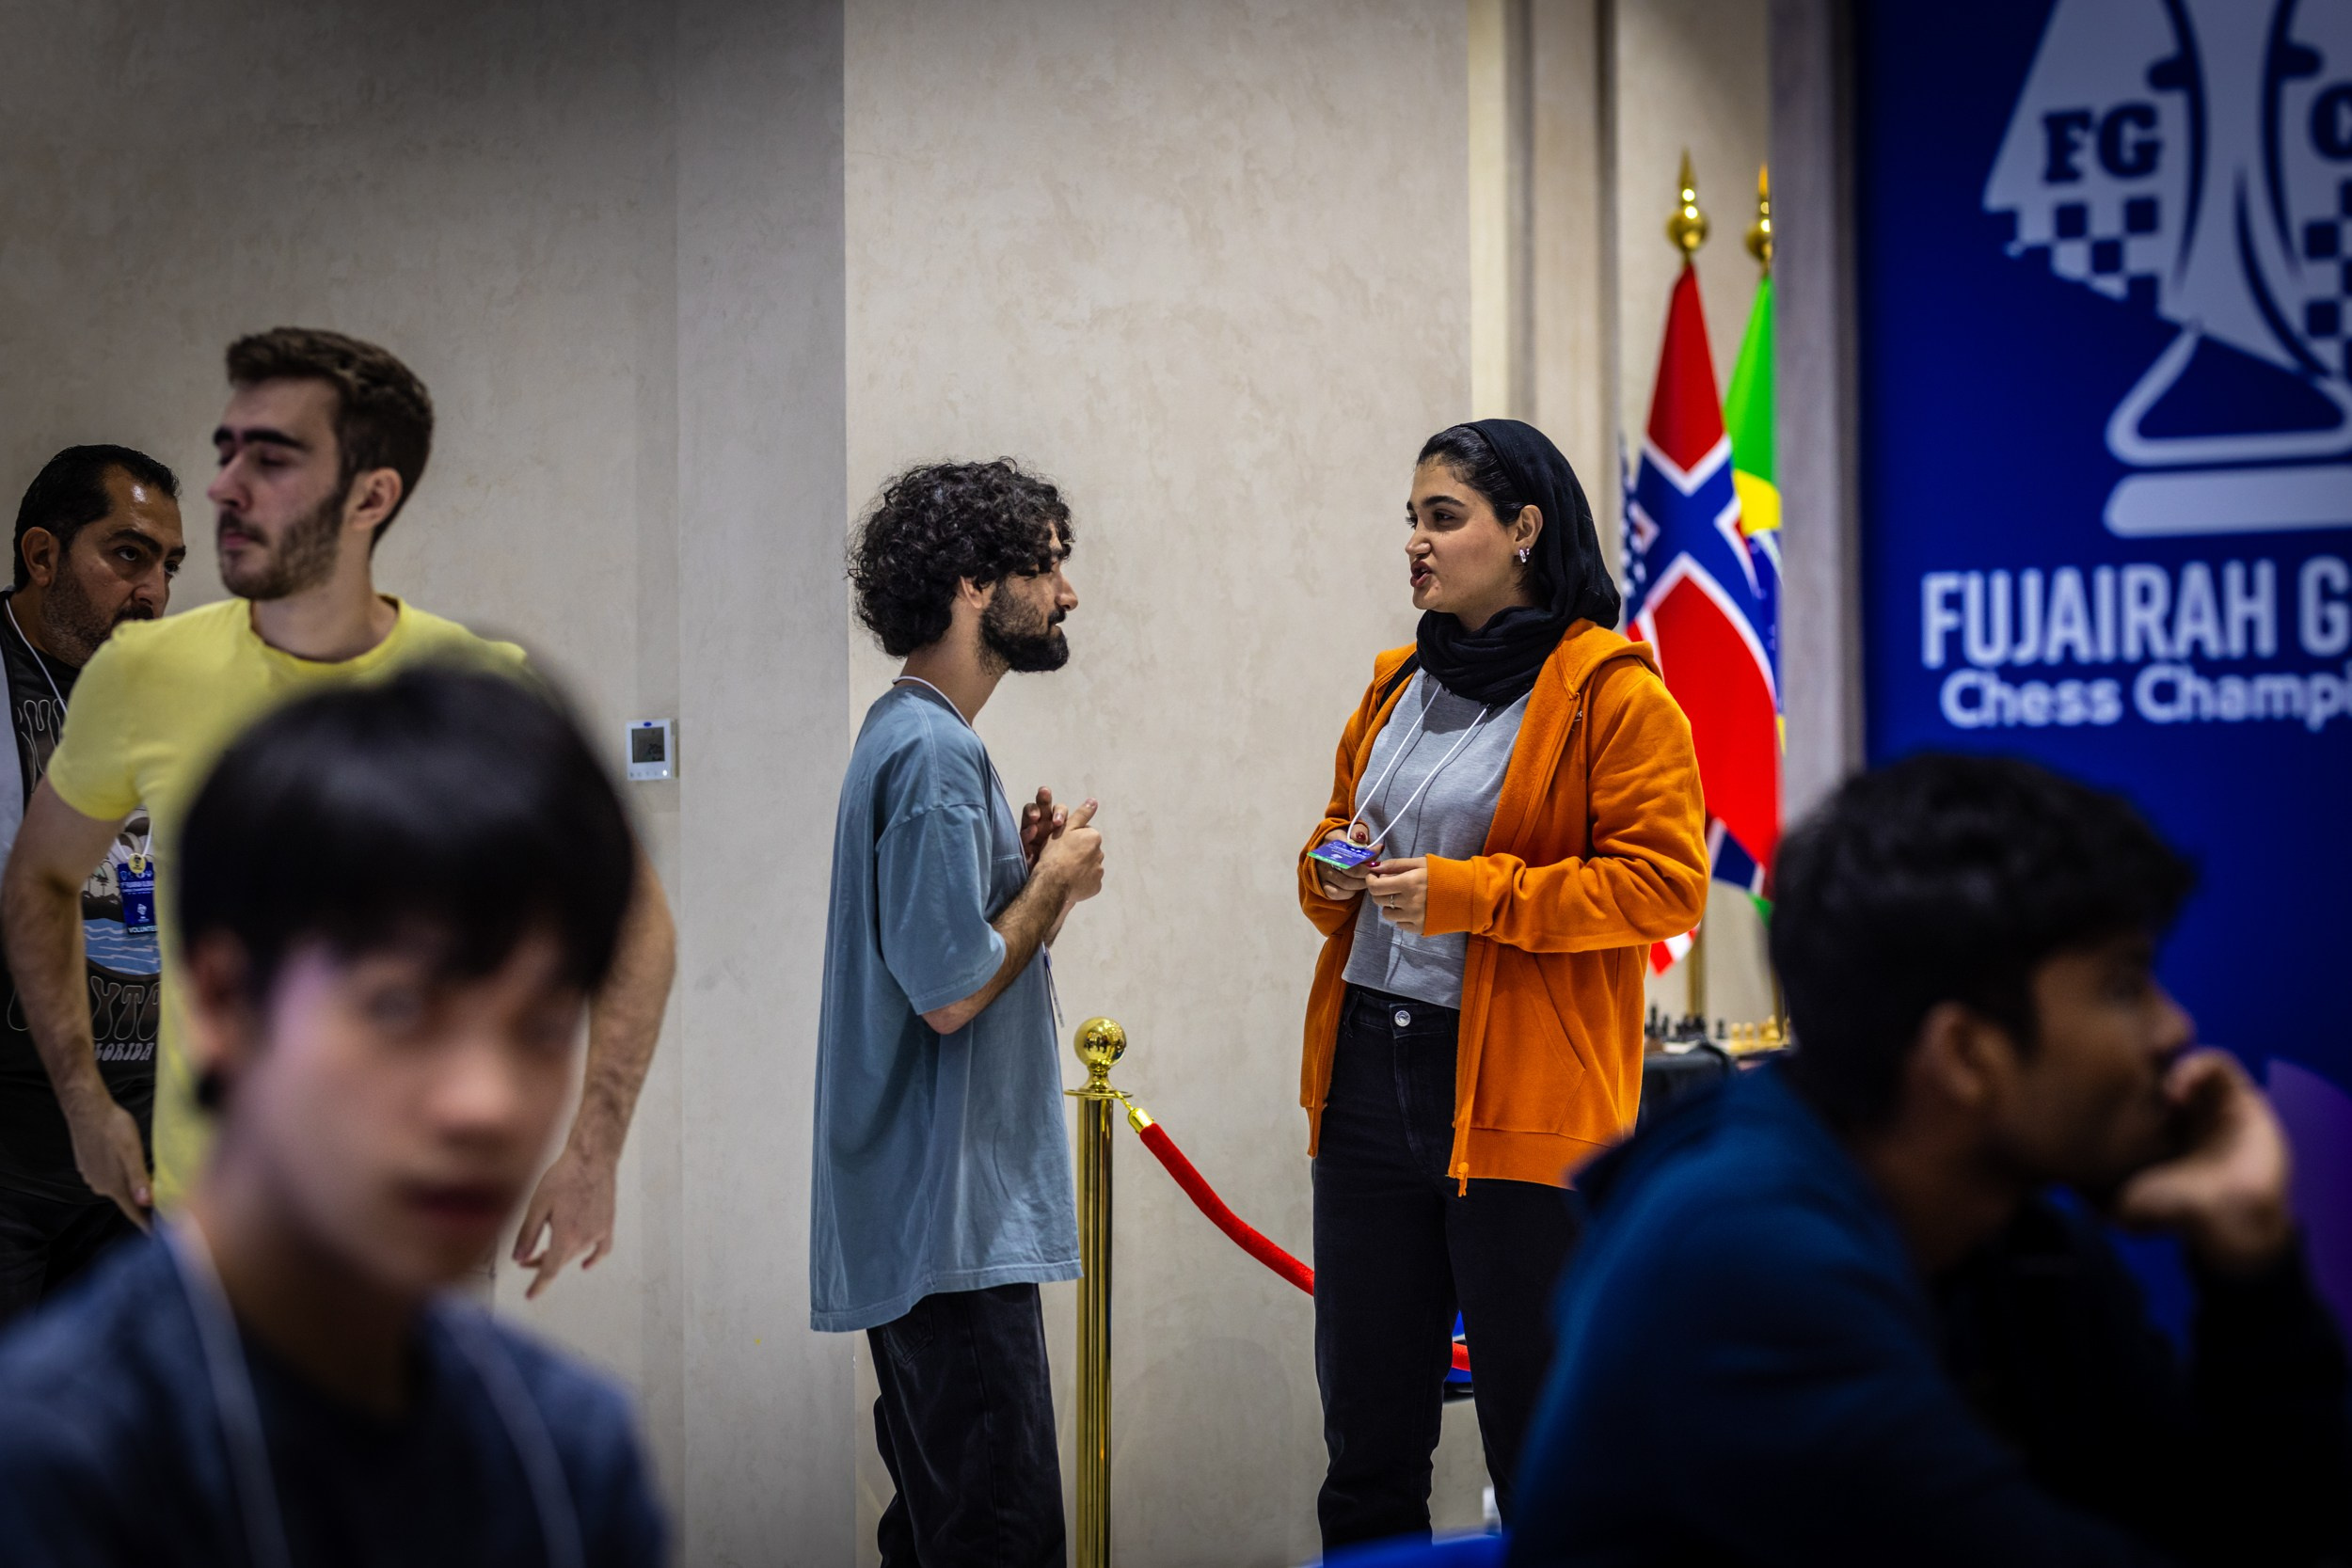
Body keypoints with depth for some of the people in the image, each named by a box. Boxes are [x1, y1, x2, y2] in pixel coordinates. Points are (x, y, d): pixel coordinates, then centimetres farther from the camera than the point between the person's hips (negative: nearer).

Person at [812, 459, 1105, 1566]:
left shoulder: (910, 734, 15)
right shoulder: (935, 752, -17)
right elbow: (952, 990, -20)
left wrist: (1032, 871, 7)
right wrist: (1053, 882, -7)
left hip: (920, 1213, 11)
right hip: (952, 1217, -11)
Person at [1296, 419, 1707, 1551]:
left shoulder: (1611, 690, -6)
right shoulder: (1397, 684, 15)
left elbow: (1664, 884, -12)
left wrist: (1467, 892, -18)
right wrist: (1330, 873, 4)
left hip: (1518, 1097, -7)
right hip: (1368, 1075, 7)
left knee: (1542, 1452, 0)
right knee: (1366, 1427, 12)